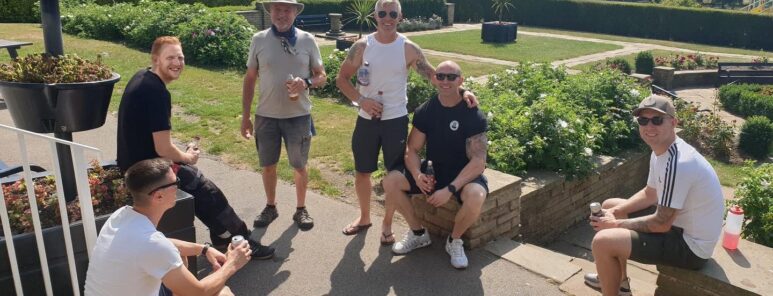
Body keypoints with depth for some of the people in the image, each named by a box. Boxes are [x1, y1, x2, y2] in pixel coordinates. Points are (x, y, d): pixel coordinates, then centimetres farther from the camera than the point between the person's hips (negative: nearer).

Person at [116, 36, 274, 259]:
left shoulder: (142, 77, 5)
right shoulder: (156, 92, -25)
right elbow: (163, 149, -24)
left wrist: (182, 156, 11)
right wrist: (187, 157, -4)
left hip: (136, 160, 9)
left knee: (195, 178, 19)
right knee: (207, 191, 1)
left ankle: (223, 235, 26)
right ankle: (241, 241, 16)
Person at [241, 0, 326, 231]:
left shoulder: (307, 40, -3)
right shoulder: (259, 40, -1)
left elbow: (322, 76, 3)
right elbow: (250, 80, 5)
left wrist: (306, 83, -20)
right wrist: (245, 116, 3)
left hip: (298, 115, -1)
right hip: (266, 115, 1)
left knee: (299, 166, 10)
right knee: (268, 165, 13)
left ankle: (301, 209, 28)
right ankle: (270, 207, 33)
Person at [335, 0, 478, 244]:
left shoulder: (408, 48, -5)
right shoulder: (362, 46, -2)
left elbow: (433, 75, -4)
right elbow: (342, 79, 3)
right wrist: (361, 100, -12)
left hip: (395, 120, -1)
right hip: (367, 119, 2)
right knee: (362, 172, 12)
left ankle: (387, 224, 25)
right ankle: (364, 217, 35)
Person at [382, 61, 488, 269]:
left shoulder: (473, 116, -16)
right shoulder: (425, 111, -4)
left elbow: (478, 162, -21)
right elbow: (412, 150, -1)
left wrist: (450, 189, -32)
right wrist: (417, 175, -23)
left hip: (465, 174, -4)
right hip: (433, 171, 4)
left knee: (475, 196, -38)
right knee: (390, 181, -17)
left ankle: (454, 240, -5)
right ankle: (418, 233, 4)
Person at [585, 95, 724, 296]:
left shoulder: (678, 164, -30)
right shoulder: (660, 150, 1)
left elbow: (661, 224, -27)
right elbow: (650, 194, 14)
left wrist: (616, 224, -14)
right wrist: (613, 213, 0)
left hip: (690, 245, -10)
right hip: (677, 223, 10)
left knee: (603, 242, -21)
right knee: (609, 206, 16)